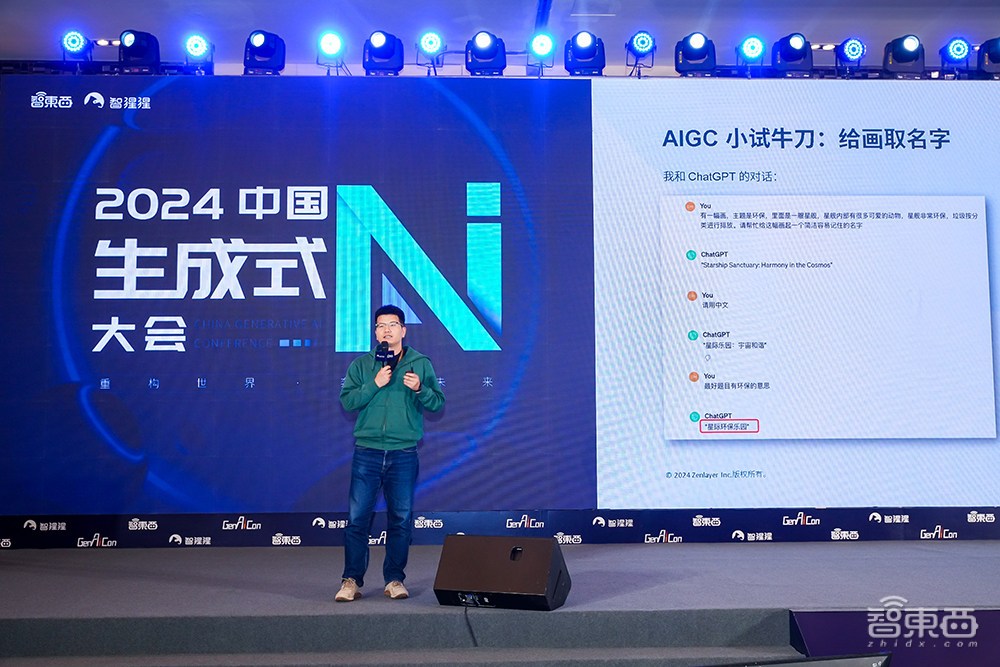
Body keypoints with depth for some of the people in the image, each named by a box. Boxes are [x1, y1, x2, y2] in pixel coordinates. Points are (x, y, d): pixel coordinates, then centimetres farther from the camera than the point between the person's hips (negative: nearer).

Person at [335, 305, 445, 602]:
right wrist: (375, 384, -13)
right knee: (357, 517, -2)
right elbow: (346, 401, -3)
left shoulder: (421, 364, 6)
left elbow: (438, 403, 3)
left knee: (401, 519, 5)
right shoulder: (361, 365, 8)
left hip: (404, 454, 0)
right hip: (367, 452, 0)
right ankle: (351, 580, 8)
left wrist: (420, 389, -16)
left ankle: (395, 580, 16)